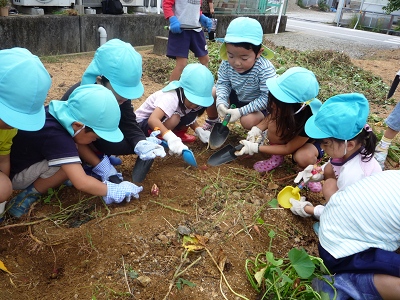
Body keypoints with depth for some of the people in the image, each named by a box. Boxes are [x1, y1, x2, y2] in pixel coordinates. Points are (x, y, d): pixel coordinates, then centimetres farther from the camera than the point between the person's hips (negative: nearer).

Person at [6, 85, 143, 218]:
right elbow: (81, 183, -38)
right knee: (69, 167, -25)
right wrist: (112, 190, -24)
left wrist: (101, 165, -6)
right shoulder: (56, 137, -37)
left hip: (24, 157, 8)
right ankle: (30, 194, -5)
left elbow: (79, 145, 3)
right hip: (12, 175, -8)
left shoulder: (63, 113, -14)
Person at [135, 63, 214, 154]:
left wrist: (199, 131, -14)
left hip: (164, 119, 7)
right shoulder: (171, 98, -36)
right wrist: (171, 138, -62)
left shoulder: (191, 98, -13)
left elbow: (190, 119, 5)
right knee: (174, 118, -34)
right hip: (143, 121, -7)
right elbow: (152, 120, -49)